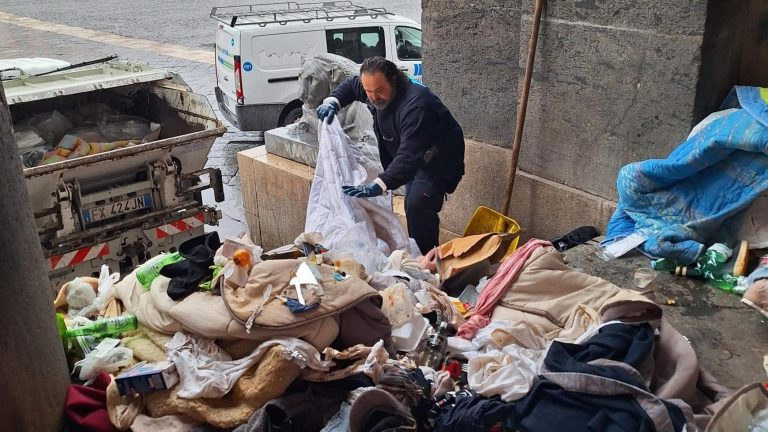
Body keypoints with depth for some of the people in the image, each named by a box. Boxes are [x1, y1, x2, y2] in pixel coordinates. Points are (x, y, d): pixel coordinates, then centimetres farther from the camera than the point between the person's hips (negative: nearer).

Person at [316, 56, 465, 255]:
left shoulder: (416, 106, -37)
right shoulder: (377, 94, -8)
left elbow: (409, 155, -44)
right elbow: (351, 85, 15)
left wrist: (379, 185, -53)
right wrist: (333, 101, -6)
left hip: (438, 161, -9)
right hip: (415, 160, 9)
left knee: (418, 205, -26)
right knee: (412, 207, 14)